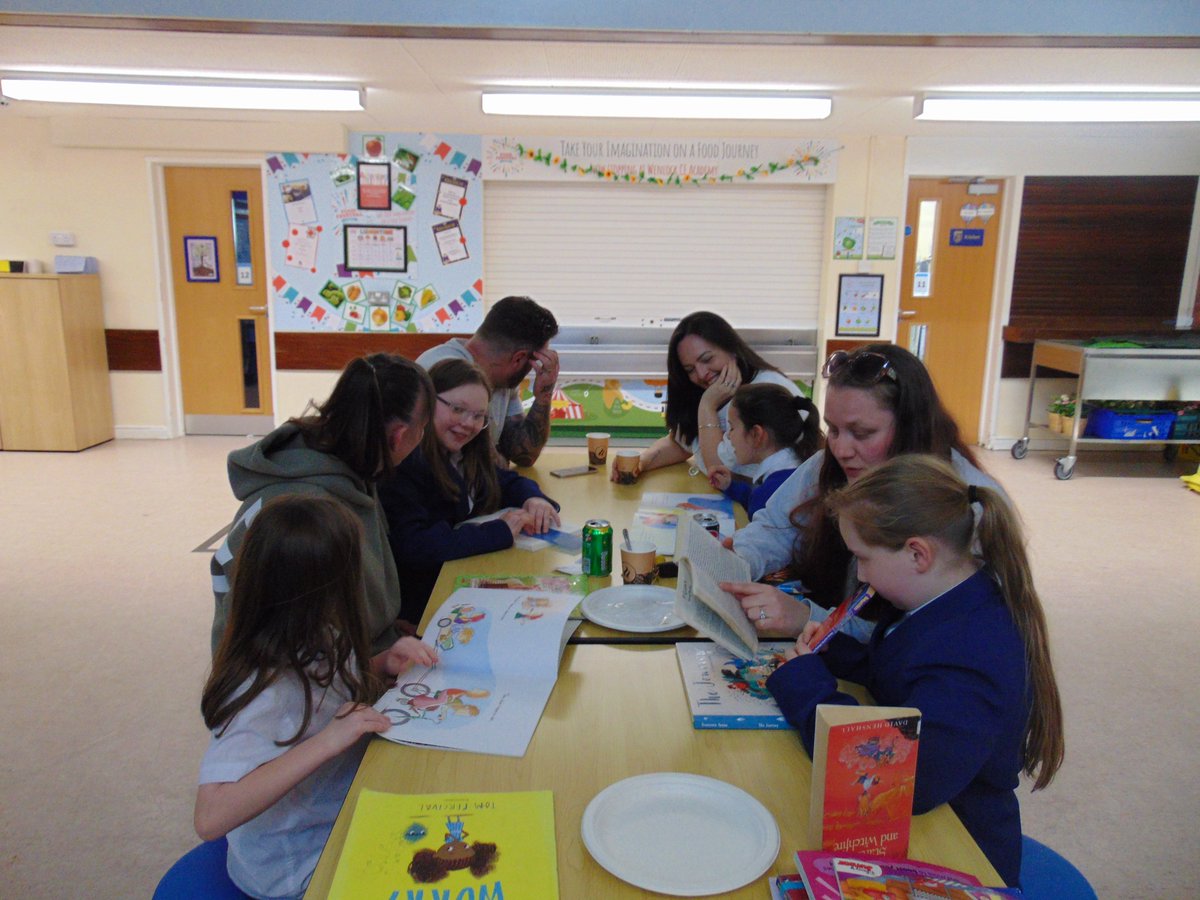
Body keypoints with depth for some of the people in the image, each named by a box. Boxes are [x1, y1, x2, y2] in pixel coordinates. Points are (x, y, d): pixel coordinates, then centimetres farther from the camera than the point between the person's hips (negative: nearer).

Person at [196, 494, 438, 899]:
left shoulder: (314, 638, -9)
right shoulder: (265, 691, -30)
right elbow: (211, 817, -35)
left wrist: (385, 663, -8)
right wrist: (327, 741, -37)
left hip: (344, 814, 7)